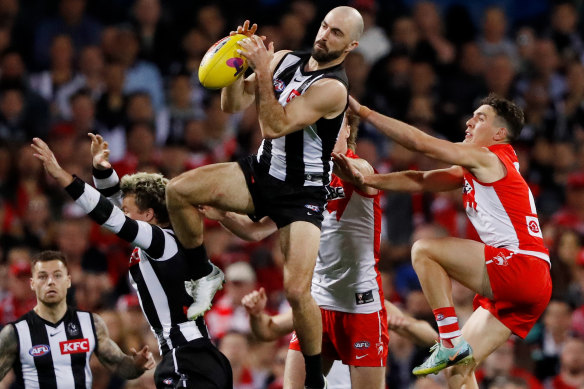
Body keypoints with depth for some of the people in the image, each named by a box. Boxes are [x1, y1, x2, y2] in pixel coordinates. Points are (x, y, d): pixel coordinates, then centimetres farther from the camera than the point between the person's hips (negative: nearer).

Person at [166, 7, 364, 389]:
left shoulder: (332, 88, -20)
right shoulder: (285, 60, 2)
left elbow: (274, 127, -27)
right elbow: (233, 105, 2)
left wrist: (263, 71, -30)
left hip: (301, 194, -6)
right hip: (260, 173, 6)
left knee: (297, 291, -18)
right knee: (178, 190, -15)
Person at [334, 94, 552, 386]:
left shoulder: (488, 159, -4)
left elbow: (420, 142, -7)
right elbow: (421, 181, 18)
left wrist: (363, 111, -3)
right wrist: (365, 179, 7)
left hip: (523, 266, -9)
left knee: (424, 250, -9)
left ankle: (450, 341, -9)